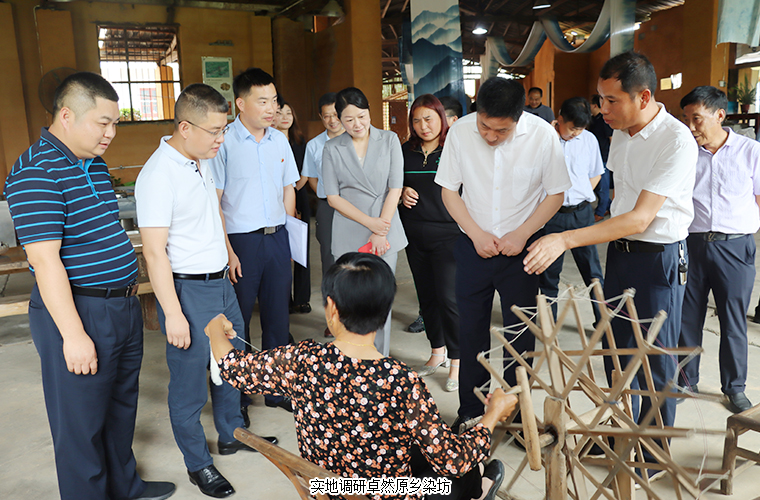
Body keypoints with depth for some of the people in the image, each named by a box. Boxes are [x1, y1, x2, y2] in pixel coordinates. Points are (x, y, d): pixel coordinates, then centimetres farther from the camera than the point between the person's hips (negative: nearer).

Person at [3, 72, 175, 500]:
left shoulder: (95, 164, 11)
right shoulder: (35, 172, -18)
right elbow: (45, 260, -22)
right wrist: (73, 335, -22)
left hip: (124, 306, 9)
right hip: (78, 313, -9)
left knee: (122, 405, 22)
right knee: (82, 422, 7)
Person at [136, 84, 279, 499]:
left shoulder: (201, 162, 7)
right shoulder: (158, 174, -21)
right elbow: (154, 251, -22)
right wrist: (173, 313, -21)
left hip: (220, 282, 9)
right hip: (188, 292, -9)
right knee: (189, 383, 7)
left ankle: (231, 436, 42)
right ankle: (197, 464, 26)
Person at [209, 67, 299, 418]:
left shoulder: (279, 140, 9)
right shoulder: (224, 141, -8)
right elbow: (213, 200, -10)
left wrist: (286, 235, 10)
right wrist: (227, 250, -14)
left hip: (277, 238, 5)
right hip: (240, 240, -5)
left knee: (278, 317, 13)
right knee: (237, 322, 5)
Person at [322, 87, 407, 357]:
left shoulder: (389, 140, 4)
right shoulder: (332, 149, 3)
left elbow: (395, 188, 0)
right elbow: (333, 197, -1)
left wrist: (381, 231, -8)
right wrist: (370, 222, -10)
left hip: (385, 231, 0)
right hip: (348, 235, 0)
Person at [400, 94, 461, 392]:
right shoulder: (406, 151, 9)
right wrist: (402, 192, -1)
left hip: (447, 233, -5)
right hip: (414, 233, 5)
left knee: (448, 297, -7)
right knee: (426, 296, 13)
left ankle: (457, 363, 8)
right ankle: (438, 353, 29)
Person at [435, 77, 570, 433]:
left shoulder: (542, 135, -13)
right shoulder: (461, 131, -9)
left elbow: (556, 194, -3)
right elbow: (448, 190, 0)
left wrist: (521, 234, -13)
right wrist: (476, 233, -9)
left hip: (521, 246, -1)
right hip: (474, 245, 1)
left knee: (521, 333, 6)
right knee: (471, 330, 9)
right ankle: (470, 412, 26)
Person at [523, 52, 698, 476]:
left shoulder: (677, 142, -22)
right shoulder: (621, 132, 2)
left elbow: (639, 219, -27)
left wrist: (565, 240, -31)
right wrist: (611, 245, 14)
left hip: (660, 258, -7)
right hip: (620, 248, 7)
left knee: (656, 361, 7)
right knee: (616, 349, 16)